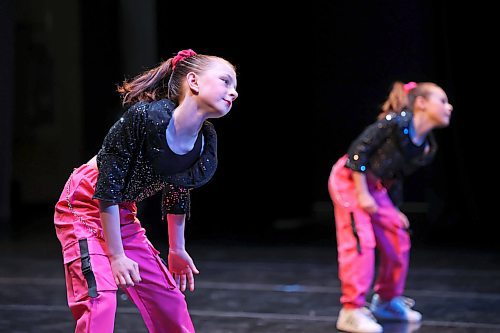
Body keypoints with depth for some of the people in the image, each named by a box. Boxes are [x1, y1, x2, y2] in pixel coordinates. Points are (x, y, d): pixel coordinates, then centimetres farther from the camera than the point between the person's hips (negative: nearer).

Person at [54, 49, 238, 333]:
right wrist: (116, 256, -20)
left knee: (169, 299, 10)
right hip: (85, 205, -7)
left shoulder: (206, 142, -8)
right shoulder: (145, 116, -29)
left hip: (123, 214, 7)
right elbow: (108, 187, -24)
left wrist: (177, 250, 20)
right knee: (100, 299, -20)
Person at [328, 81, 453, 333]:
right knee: (360, 242, -15)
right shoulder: (397, 122, -20)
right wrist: (362, 194, -21)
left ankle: (387, 301, 26)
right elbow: (359, 148, -21)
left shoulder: (427, 147, 4)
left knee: (398, 240, 9)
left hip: (376, 188, 9)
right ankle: (351, 312, -10)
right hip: (349, 179, -9)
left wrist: (394, 210, 13)